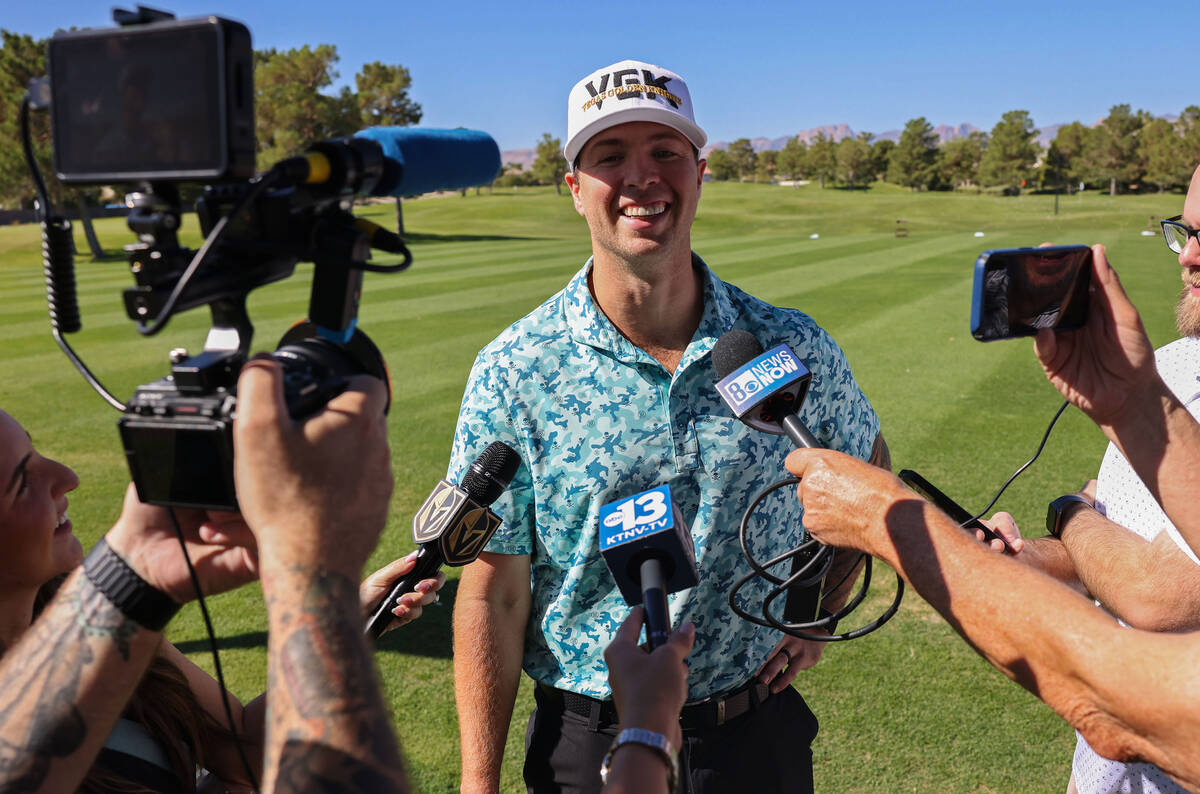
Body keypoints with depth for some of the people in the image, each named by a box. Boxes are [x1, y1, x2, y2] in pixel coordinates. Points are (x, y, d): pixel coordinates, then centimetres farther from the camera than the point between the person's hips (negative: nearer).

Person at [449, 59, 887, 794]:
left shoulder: (796, 349, -7)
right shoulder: (513, 373, -13)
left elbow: (868, 470, 12)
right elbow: (494, 594, -10)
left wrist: (821, 610, 2)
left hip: (761, 729, 2)